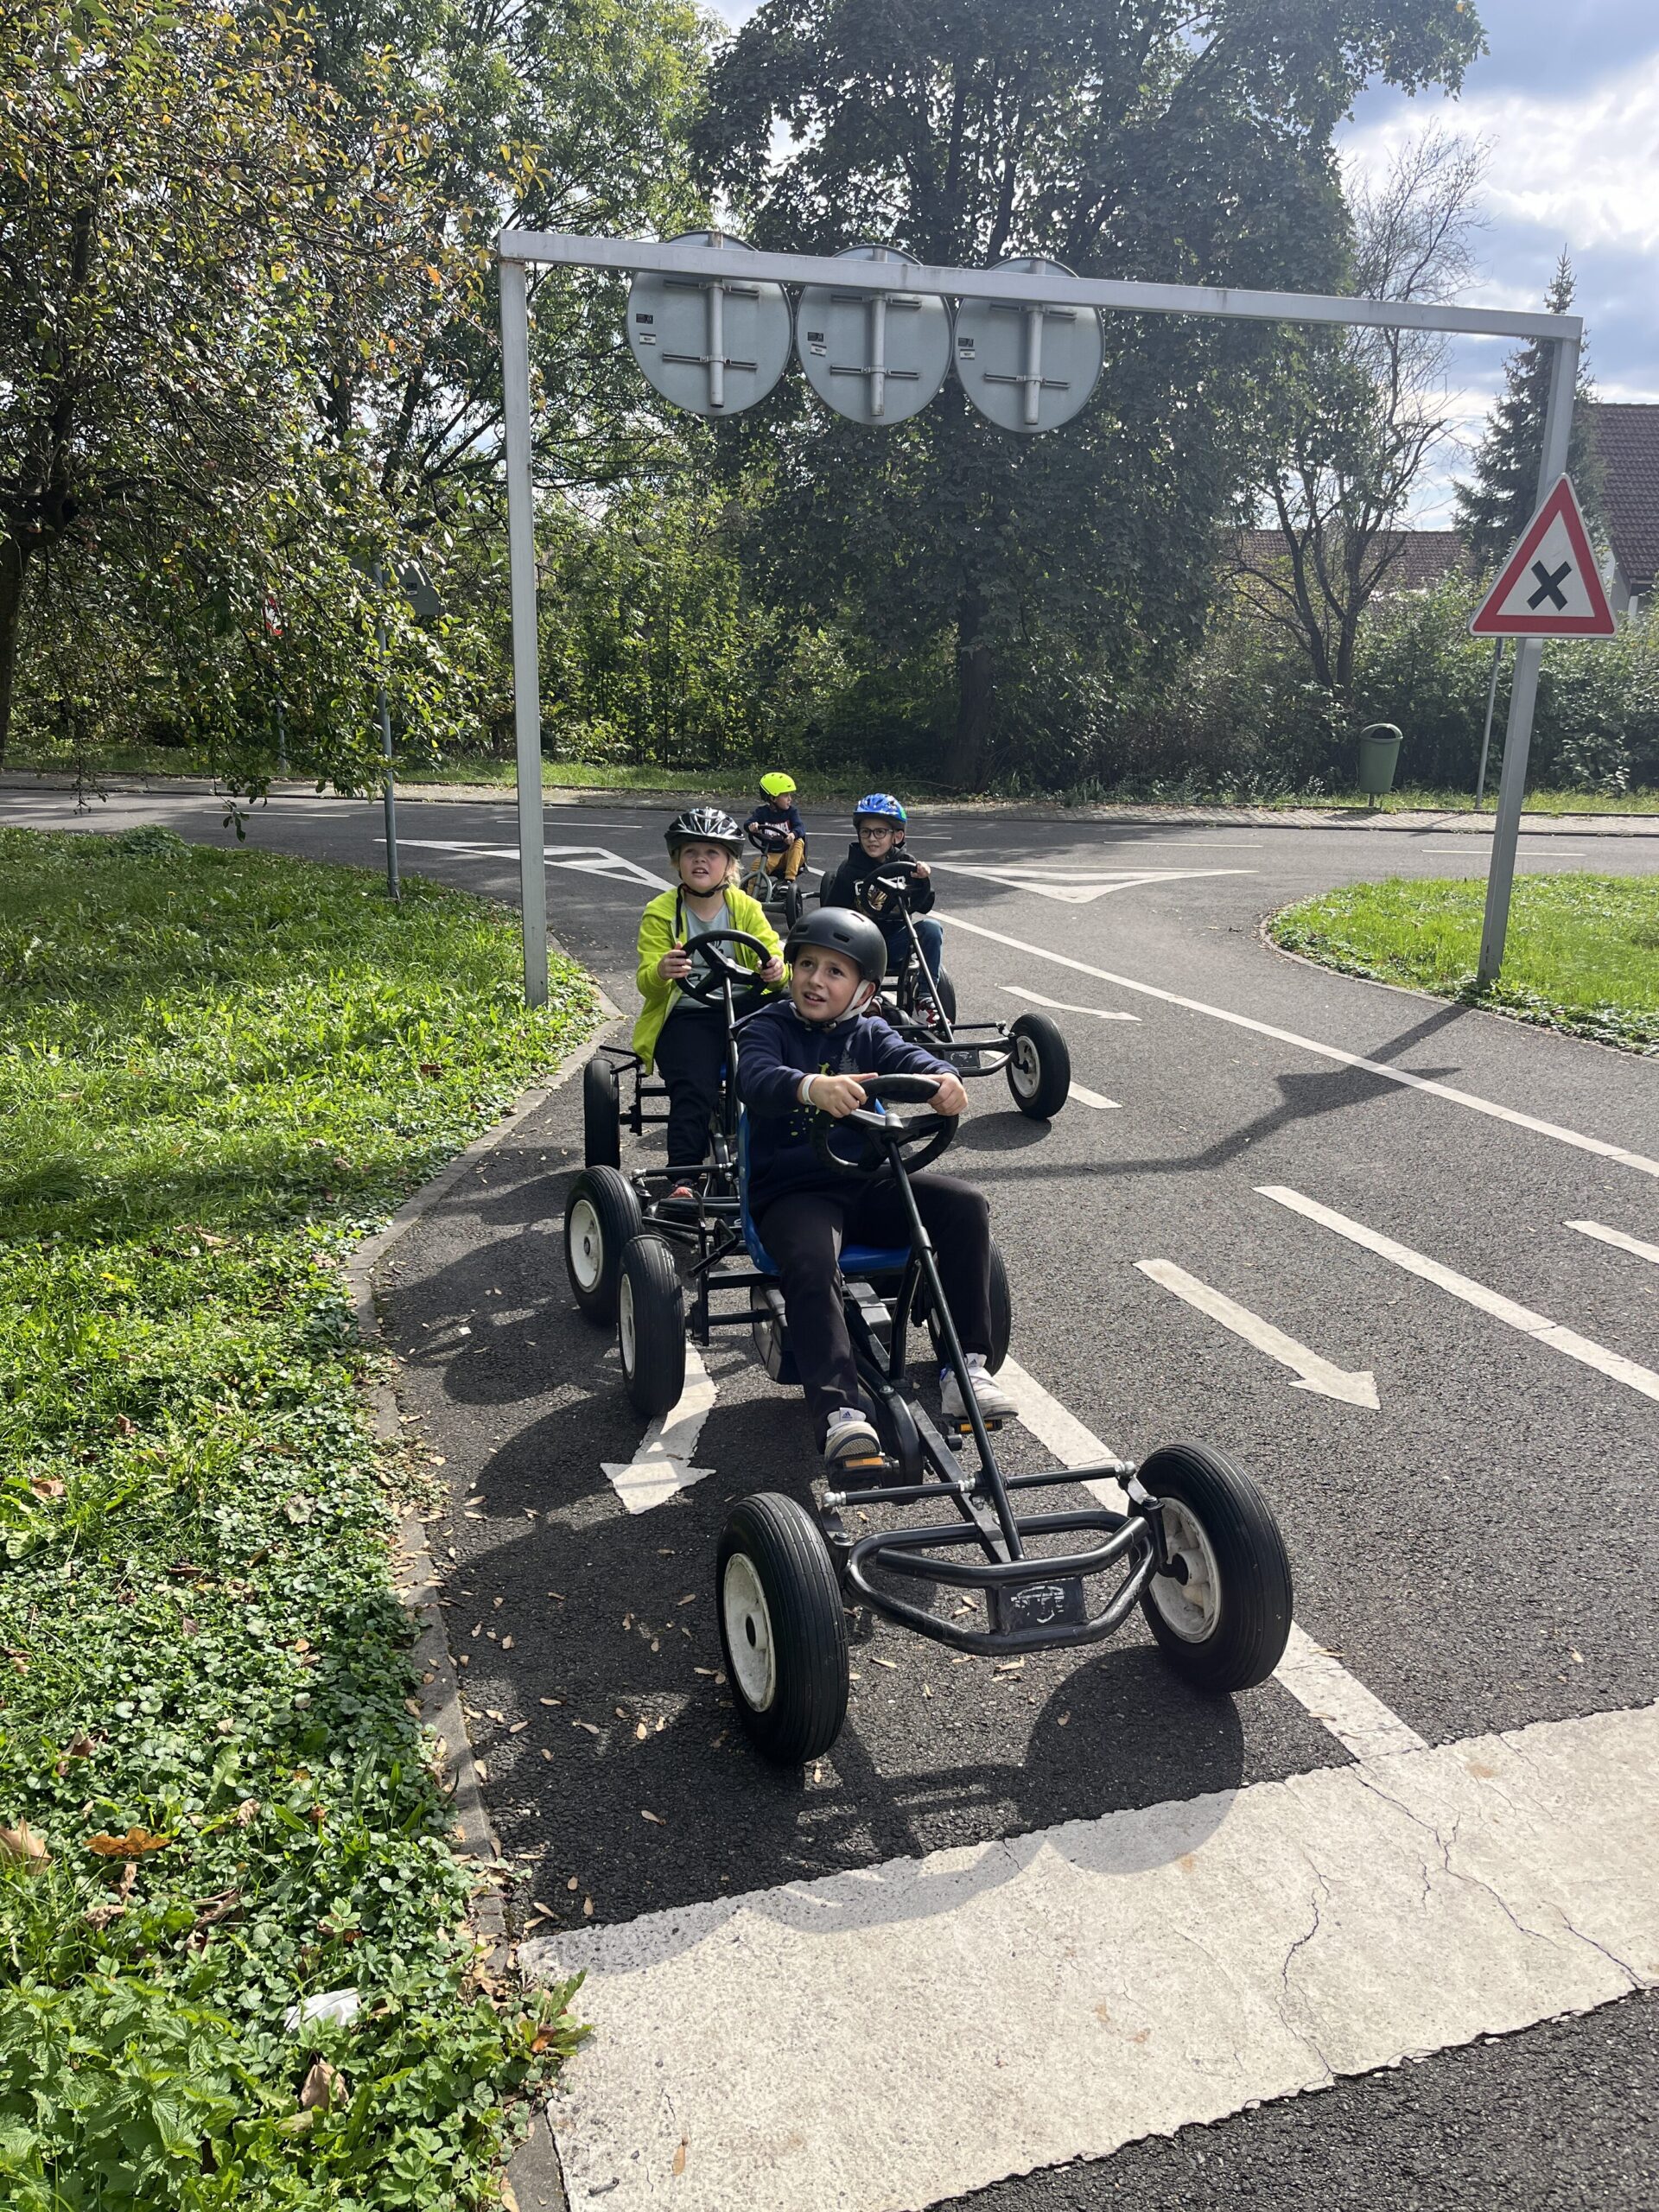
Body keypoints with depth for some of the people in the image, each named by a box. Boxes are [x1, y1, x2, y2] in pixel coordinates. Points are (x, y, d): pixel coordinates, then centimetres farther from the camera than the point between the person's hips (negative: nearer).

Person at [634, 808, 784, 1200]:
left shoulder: (745, 908, 10)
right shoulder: (660, 912, 3)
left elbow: (773, 953, 3)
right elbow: (645, 983, -6)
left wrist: (775, 967, -25)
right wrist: (661, 972, -32)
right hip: (685, 1016, -3)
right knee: (694, 1091, -27)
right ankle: (682, 1179, -24)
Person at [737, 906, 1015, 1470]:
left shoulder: (867, 1035, 12)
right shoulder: (769, 1028, 1)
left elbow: (907, 1057, -10)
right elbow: (755, 1077, -22)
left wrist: (943, 1077, -36)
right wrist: (812, 1087, -45)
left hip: (868, 1183, 4)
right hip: (791, 1191, -4)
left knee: (965, 1205, -17)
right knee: (811, 1267, -35)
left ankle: (965, 1365, -12)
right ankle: (839, 1413, -35)